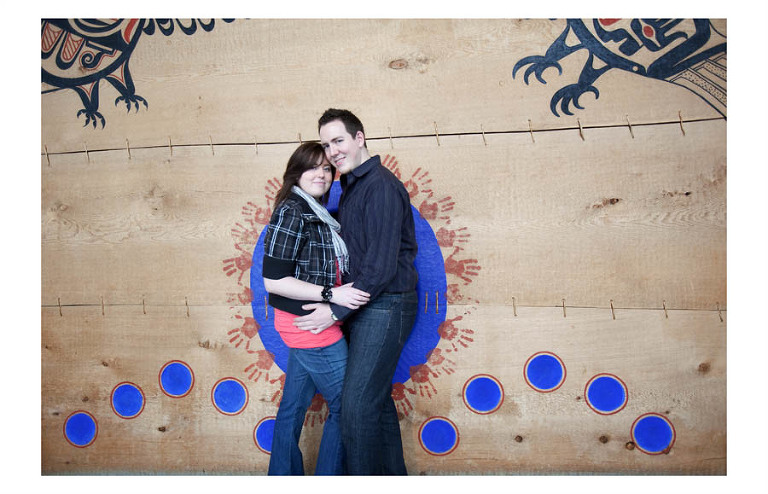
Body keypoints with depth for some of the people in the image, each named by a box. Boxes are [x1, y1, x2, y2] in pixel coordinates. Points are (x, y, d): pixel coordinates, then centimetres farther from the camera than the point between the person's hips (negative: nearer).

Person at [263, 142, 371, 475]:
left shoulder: (317, 213, 12)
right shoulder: (291, 212, -16)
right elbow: (273, 280, -21)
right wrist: (331, 294, -23)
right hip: (312, 326, -8)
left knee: (293, 406, 15)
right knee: (345, 405, 2)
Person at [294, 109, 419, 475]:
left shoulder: (381, 186, -15)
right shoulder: (352, 187, 14)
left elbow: (381, 266, -20)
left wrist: (336, 312, -16)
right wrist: (339, 305, 8)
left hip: (384, 307, -10)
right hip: (365, 307, 10)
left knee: (357, 406, -8)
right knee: (377, 399, 17)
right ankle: (393, 476, 31)